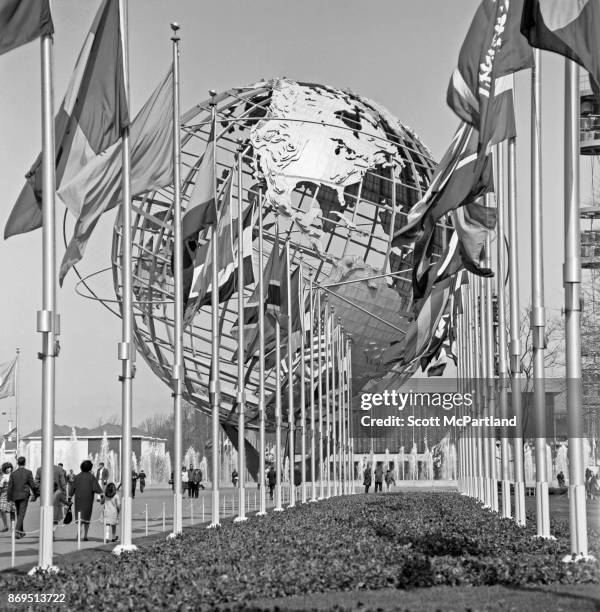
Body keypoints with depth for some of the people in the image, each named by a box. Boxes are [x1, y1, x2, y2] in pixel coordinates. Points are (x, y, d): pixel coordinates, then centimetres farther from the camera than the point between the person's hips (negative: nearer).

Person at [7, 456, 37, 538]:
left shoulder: (13, 473, 1)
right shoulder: (28, 472, -6)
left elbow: (10, 486, 0)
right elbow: (32, 485, -5)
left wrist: (9, 498, 6)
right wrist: (35, 493, 10)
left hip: (16, 496, 3)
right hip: (24, 496, -3)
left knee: (18, 514, 16)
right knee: (21, 514, -7)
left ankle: (21, 532, 24)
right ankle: (17, 531, -22)